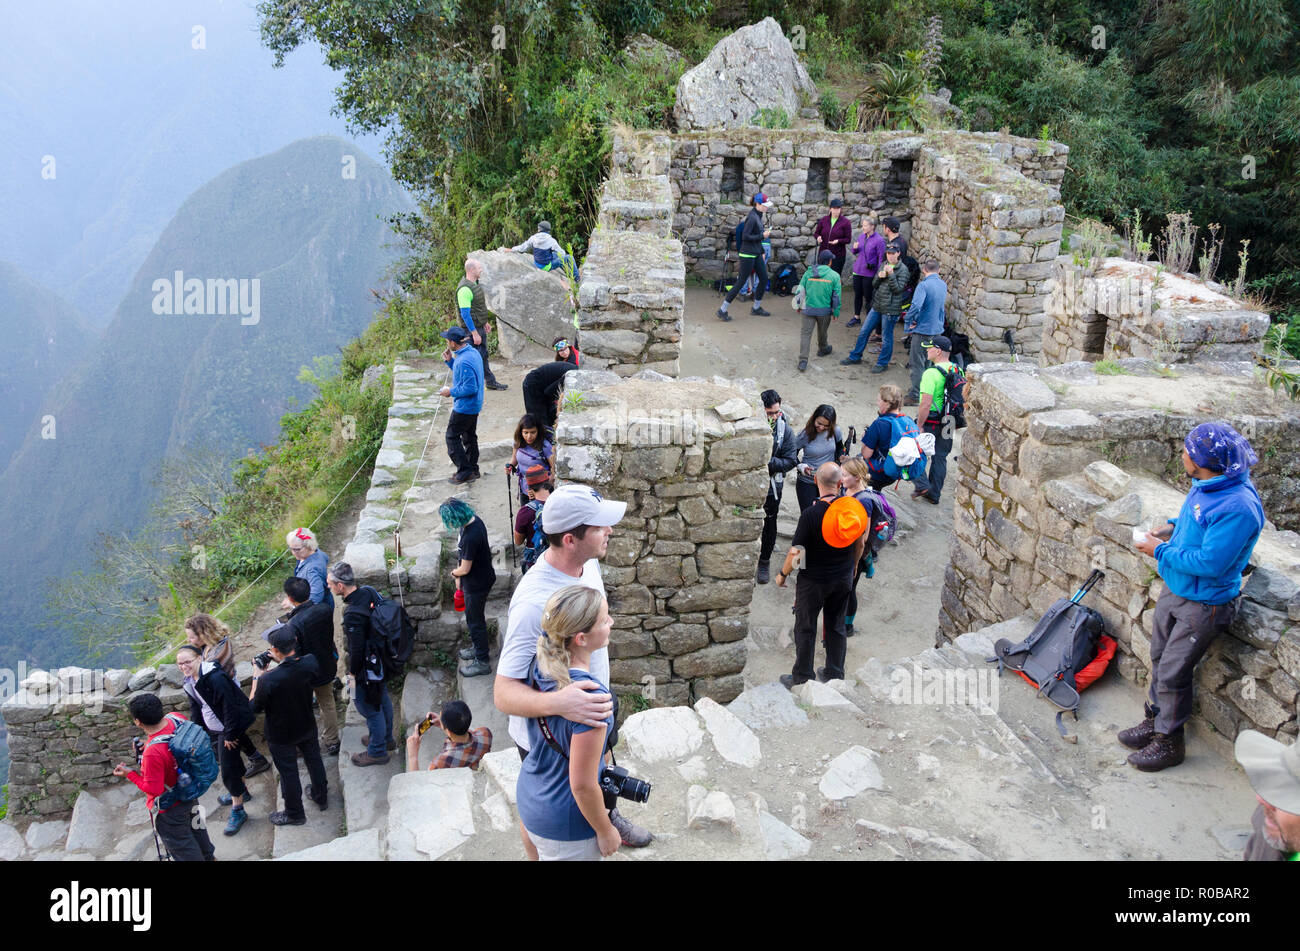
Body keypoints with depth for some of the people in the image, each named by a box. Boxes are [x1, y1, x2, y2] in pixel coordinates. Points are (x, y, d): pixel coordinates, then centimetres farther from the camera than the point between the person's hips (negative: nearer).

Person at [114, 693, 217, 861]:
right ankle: (209, 856, 57)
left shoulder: (153, 752, -41)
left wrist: (130, 774, -18)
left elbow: (154, 789, -30)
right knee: (195, 826, 34)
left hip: (170, 807, -8)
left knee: (180, 844, 19)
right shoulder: (176, 718, -21)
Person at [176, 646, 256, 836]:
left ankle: (238, 810, 8)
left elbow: (229, 706, -26)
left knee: (228, 768, -6)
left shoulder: (215, 678, -29)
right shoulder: (189, 681, 1)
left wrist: (230, 734, -22)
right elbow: (195, 707, 14)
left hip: (228, 729, -9)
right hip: (212, 730, 9)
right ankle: (241, 790, 48)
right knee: (223, 760, 25)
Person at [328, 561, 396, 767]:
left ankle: (377, 751, 29)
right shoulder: (369, 592, -8)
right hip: (381, 661, 9)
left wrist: (353, 674, -11)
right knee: (382, 699, 26)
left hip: (366, 668, -9)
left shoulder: (353, 614, -34)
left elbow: (357, 649, -27)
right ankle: (386, 738, 47)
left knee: (369, 708, 11)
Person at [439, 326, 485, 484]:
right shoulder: (472, 352, 4)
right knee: (469, 436, 20)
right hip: (474, 406, 10)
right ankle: (473, 469, 30)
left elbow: (470, 388, -29)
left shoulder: (464, 361, -29)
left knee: (452, 437, 2)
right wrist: (450, 361, 5)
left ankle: (464, 471, 4)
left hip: (464, 407, -10)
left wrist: (451, 392, -17)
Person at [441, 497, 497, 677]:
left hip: (477, 584, -9)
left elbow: (464, 569, -23)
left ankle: (482, 662, 21)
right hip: (480, 579, 9)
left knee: (475, 620, 7)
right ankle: (479, 648, 45)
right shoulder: (473, 520, -5)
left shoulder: (470, 537, -34)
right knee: (473, 617, 26)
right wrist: (459, 577, 10)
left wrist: (454, 573, -2)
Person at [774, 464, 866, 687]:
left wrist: (782, 574, -2)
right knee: (836, 627, 18)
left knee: (805, 629, 10)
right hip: (844, 579, 5)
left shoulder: (811, 514, -24)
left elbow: (796, 553, -19)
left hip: (813, 581, -5)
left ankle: (802, 679, 21)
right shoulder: (853, 506, -10)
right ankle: (835, 676, 28)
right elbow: (859, 544, 5)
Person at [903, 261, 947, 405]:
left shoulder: (923, 285, -19)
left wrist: (908, 321, -16)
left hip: (923, 330, -7)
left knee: (916, 364, 0)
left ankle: (914, 396, 2)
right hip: (938, 330, 7)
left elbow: (916, 306, -30)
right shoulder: (943, 285, 5)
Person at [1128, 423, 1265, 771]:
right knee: (1159, 659, 21)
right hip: (1175, 588, 9)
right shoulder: (1206, 485, -2)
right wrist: (1172, 528, 2)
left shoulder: (1238, 508, -31)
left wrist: (1161, 551, -20)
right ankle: (1155, 720, 39)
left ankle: (1169, 742, 22)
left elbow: (1210, 563, -30)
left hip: (1203, 605, -9)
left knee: (1172, 674, 3)